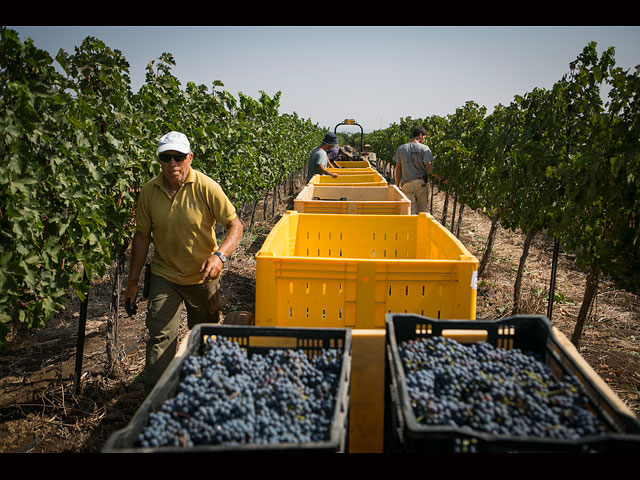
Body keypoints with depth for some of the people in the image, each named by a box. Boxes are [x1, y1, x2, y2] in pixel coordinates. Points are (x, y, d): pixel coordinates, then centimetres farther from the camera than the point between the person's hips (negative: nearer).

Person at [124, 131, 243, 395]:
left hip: (203, 276, -1)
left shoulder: (206, 187, -17)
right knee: (160, 336, -6)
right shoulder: (149, 191, -8)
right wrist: (133, 281, 3)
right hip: (164, 275, 1)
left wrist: (219, 255, -33)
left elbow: (235, 225, -14)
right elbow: (142, 235, 1)